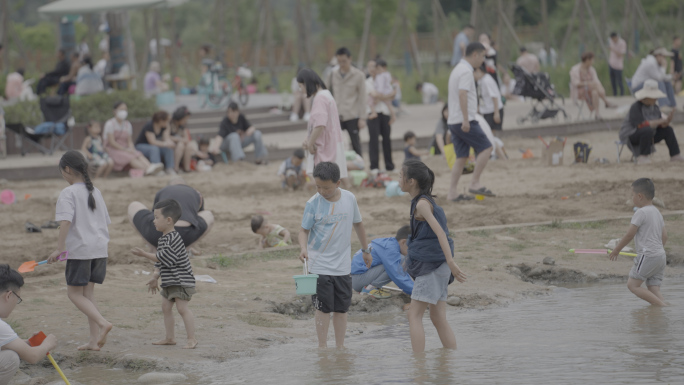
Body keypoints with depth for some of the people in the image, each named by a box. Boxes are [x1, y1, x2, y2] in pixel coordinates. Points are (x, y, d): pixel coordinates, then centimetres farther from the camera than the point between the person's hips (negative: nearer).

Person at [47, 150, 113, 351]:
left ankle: (102, 323, -19)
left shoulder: (68, 193, -10)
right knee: (88, 293, 13)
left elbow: (66, 221, -21)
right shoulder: (95, 192, 13)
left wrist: (59, 248, -20)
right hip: (100, 248, 7)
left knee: (75, 293, 2)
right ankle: (95, 339, 8)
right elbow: (106, 222, 16)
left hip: (79, 249, -7)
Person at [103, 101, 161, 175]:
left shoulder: (127, 124, 15)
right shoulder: (110, 124, -7)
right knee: (129, 157, -33)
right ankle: (146, 170, -56)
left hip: (125, 149, 6)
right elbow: (112, 142, -14)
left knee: (138, 155, -26)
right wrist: (125, 149, -20)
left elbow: (129, 141, 11)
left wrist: (131, 149, -12)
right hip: (112, 150, -6)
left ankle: (150, 168, -55)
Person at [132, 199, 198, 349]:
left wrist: (145, 254, -17)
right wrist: (155, 278, 14)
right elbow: (160, 262, 20)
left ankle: (191, 339, -11)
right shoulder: (163, 239, 13)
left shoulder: (173, 239, -19)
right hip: (169, 282, 11)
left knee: (182, 307, -13)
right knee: (166, 307, 12)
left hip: (181, 280, -11)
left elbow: (164, 258, -23)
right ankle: (170, 338, 21)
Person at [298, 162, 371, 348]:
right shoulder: (313, 203, -10)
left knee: (341, 308, 9)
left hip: (343, 265, 3)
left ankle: (340, 346, 18)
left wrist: (366, 250, 21)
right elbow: (304, 230, -6)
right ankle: (322, 347, 7)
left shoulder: (349, 199, -1)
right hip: (319, 265, -3)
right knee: (323, 308, -1)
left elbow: (357, 224, 13)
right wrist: (304, 248, -27)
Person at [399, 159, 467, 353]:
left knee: (414, 315, -5)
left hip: (430, 264, -9)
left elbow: (440, 232, -23)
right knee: (438, 318, 10)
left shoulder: (422, 204, -13)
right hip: (437, 265, 9)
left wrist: (451, 262, -31)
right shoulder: (426, 200, 14)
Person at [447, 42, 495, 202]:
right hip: (465, 121, -10)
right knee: (486, 148, -4)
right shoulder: (466, 71, -12)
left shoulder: (458, 69, 20)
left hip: (454, 121, 10)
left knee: (462, 157, 9)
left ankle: (452, 192, 4)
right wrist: (465, 120, -27)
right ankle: (475, 183, -7)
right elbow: (462, 94, -23)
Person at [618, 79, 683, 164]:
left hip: (647, 137, 8)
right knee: (648, 130, -36)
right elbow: (642, 125, -33)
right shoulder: (636, 107, -24)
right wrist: (661, 121, -28)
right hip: (630, 136, -8)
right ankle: (642, 158, -32)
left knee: (667, 129, -3)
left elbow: (661, 125, -3)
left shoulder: (655, 107, 1)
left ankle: (675, 156, -2)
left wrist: (668, 120, -26)